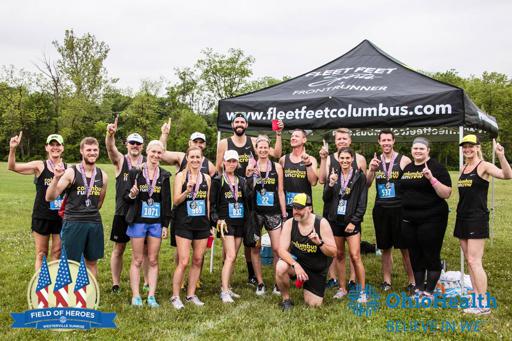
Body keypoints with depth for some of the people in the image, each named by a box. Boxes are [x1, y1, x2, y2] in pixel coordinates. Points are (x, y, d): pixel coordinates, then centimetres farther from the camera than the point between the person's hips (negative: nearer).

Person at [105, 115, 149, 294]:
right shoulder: (120, 161, -2)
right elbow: (111, 148, -19)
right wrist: (110, 134, -40)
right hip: (122, 213, -1)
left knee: (146, 250, 9)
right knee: (119, 249, 7)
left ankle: (147, 283, 22)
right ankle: (115, 284, 19)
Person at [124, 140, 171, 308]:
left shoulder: (164, 175, 4)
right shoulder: (135, 172, -2)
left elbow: (167, 202, 6)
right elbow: (126, 196, 2)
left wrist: (165, 225, 3)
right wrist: (132, 195, -21)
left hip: (156, 223, 2)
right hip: (138, 221, -2)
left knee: (153, 260, 7)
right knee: (137, 260, 4)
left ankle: (151, 296, 14)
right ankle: (135, 296, 13)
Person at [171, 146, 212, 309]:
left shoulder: (206, 178, 8)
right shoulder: (181, 176, -3)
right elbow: (176, 201, -7)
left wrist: (208, 220, 13)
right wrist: (187, 190, -23)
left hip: (202, 224, 4)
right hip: (184, 224, -4)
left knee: (198, 261, 9)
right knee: (183, 262, -6)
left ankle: (191, 294, 21)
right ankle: (175, 296, 7)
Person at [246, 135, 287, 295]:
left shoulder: (277, 167, 4)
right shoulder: (251, 167, 2)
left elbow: (280, 192, 6)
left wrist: (284, 214, 4)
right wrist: (248, 175, -14)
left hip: (273, 212, 0)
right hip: (255, 212, 0)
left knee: (277, 249, -3)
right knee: (255, 248, 6)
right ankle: (260, 283, 18)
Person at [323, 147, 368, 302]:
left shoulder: (359, 176, -4)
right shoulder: (333, 175, 6)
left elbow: (362, 202, -5)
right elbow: (326, 199, 2)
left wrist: (354, 221, -10)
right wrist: (330, 185, -15)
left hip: (352, 221, -3)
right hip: (335, 220, 4)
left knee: (355, 256, -8)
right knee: (339, 255, 10)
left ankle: (362, 290, 2)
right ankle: (342, 288, 21)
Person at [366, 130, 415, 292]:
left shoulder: (404, 160, -5)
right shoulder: (375, 161, 8)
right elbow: (366, 185, 0)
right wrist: (371, 170, -17)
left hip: (399, 209, -3)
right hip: (381, 209, 4)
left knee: (405, 247, 1)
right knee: (385, 248, 11)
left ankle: (412, 281, 12)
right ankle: (387, 281, 21)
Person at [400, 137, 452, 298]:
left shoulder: (436, 167, -8)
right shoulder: (407, 168, 11)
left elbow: (446, 194, -15)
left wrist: (431, 178, -25)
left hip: (431, 219, -6)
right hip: (409, 220, 6)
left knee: (431, 255, 1)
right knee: (415, 256, 13)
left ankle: (429, 292, 12)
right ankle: (418, 289, 25)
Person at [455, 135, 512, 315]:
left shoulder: (484, 166, -9)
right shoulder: (464, 168, 14)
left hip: (477, 218, -8)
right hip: (462, 217, 8)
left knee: (474, 261, -10)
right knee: (469, 260, 10)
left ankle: (484, 305, -4)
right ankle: (476, 298, 17)